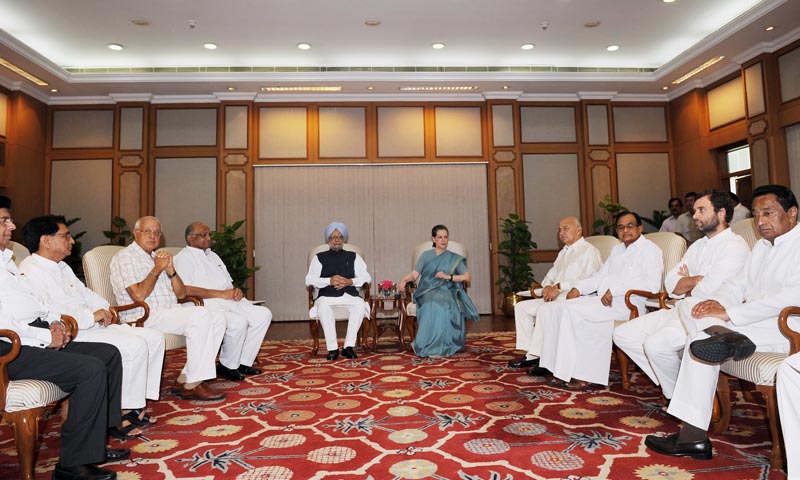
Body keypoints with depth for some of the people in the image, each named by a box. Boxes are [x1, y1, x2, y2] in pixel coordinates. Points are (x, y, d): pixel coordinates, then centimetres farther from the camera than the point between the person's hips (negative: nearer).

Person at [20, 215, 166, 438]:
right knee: (135, 345, -26)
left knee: (155, 337, -1)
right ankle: (129, 409, -11)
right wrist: (92, 316, -19)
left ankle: (138, 399, -1)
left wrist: (105, 309, 8)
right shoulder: (30, 272, -11)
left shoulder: (62, 267, 21)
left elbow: (85, 293, 28)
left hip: (92, 325, 10)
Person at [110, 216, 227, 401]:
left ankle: (184, 379, -10)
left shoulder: (159, 258, 23)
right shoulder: (125, 257, -1)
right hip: (143, 317, -8)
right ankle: (192, 385, -25)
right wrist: (157, 269, -9)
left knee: (217, 318, -11)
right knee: (201, 315, -29)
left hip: (170, 314, 8)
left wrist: (171, 271, -1)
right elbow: (138, 296, -16)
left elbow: (181, 294, 15)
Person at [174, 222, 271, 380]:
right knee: (238, 322, -32)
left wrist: (236, 291, 1)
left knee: (264, 314, -10)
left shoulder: (212, 255, 27)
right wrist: (221, 293, -18)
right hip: (208, 304, -8)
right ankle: (228, 366, -10)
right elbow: (186, 290, -16)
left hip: (230, 301, 9)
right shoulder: (184, 257, 0)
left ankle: (244, 362, -4)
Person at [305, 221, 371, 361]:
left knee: (360, 305, -31)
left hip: (349, 295, 1)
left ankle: (348, 346, -25)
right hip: (327, 296, -1)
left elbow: (367, 277, 11)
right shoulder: (319, 257, 18)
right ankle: (332, 348, -28)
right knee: (323, 307, -35)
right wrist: (329, 281, -12)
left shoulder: (353, 256, 21)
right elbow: (309, 280, 4)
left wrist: (350, 281, -9)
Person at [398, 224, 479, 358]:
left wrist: (449, 277, -11)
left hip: (446, 292, 0)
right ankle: (430, 346, -25)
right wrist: (404, 280, -19)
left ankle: (443, 346, -24)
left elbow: (468, 276, 2)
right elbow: (414, 274, 3)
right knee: (432, 306, -35)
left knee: (443, 306, -36)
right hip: (428, 293, 0)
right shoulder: (426, 256, 14)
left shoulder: (454, 258, 13)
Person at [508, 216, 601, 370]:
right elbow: (551, 275, 25)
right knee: (521, 307, -3)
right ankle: (529, 352, -9)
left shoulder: (588, 251, -3)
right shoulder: (563, 252, 25)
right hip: (555, 297, 9)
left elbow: (588, 280, -17)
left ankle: (534, 356, -23)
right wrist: (547, 286, 1)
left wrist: (559, 286, -20)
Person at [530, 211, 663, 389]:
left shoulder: (650, 250, 0)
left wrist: (615, 289, -20)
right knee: (551, 308, -8)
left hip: (625, 303, -8)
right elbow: (600, 276, 25)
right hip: (602, 299, 8)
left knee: (571, 310, -29)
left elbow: (652, 285, -14)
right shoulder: (617, 250, 26)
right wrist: (578, 288, 7)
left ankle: (580, 374, -22)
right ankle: (552, 363, -11)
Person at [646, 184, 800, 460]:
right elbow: (738, 284, 17)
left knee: (701, 340, -26)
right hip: (755, 321, 9)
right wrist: (716, 303, -7)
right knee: (689, 309, -9)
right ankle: (723, 335, -41)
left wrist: (729, 313, -25)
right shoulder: (762, 245, 20)